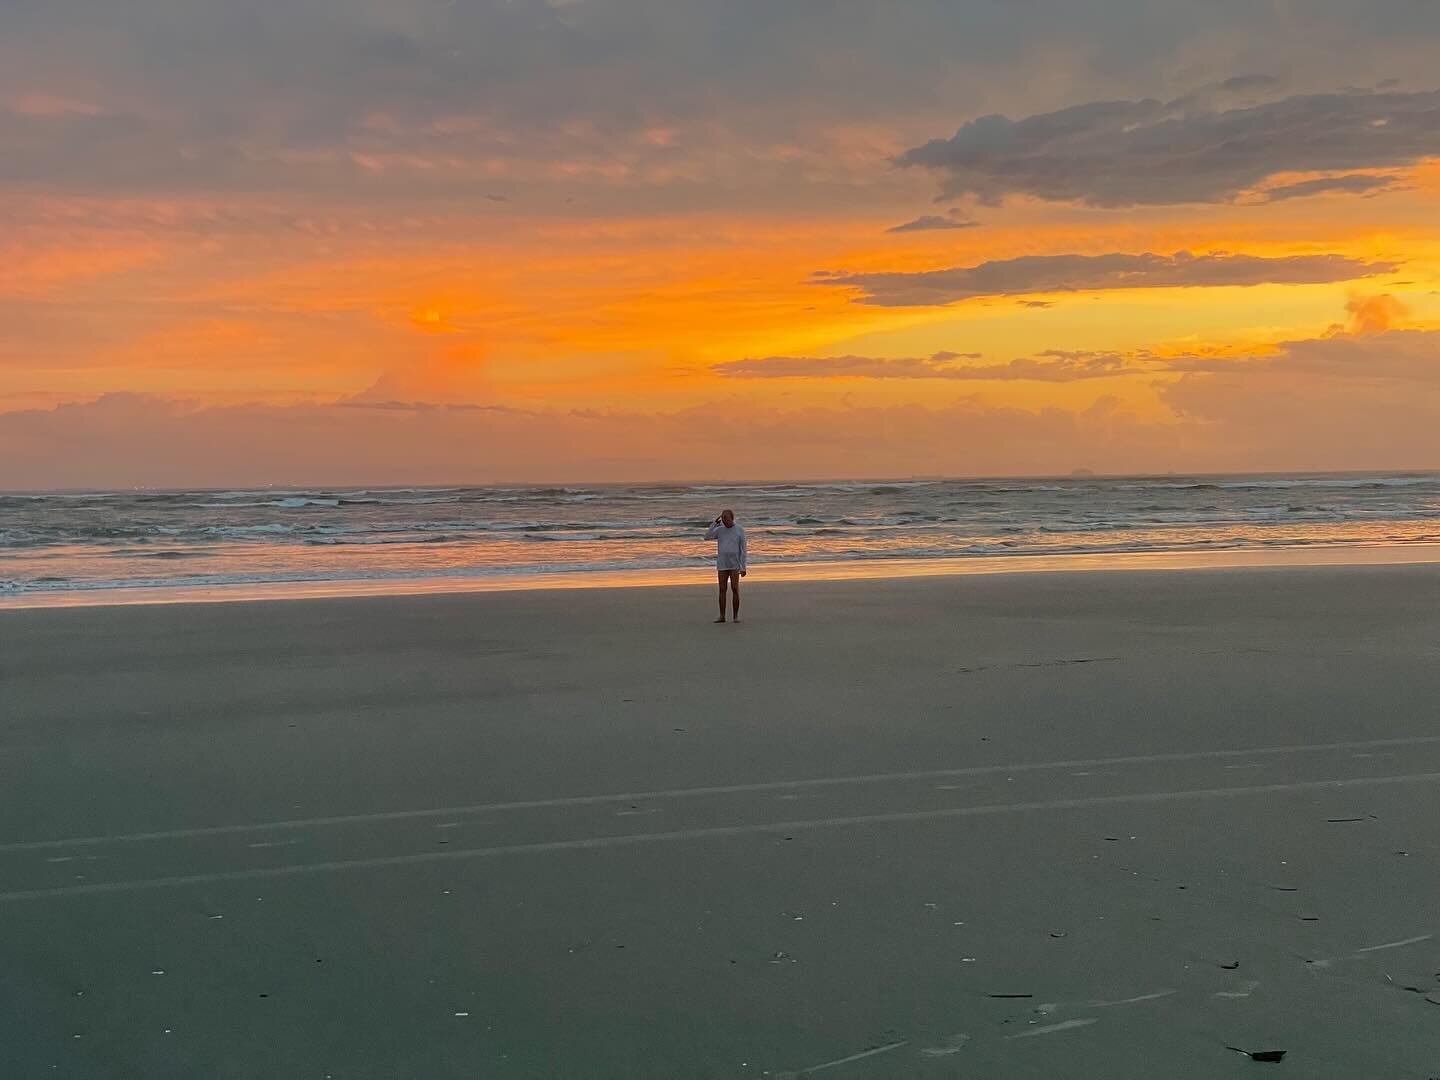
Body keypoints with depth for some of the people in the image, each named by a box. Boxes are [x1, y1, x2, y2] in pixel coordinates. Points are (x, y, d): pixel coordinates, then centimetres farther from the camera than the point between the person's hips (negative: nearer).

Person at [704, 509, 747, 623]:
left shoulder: (740, 531, -2)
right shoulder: (719, 530, 6)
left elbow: (743, 550, -4)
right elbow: (707, 537, -8)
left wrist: (743, 567, -9)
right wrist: (715, 523, -9)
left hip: (735, 565, -2)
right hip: (722, 565, 2)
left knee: (735, 589, -4)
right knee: (722, 590, 1)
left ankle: (735, 615, 4)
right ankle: (722, 616, 6)